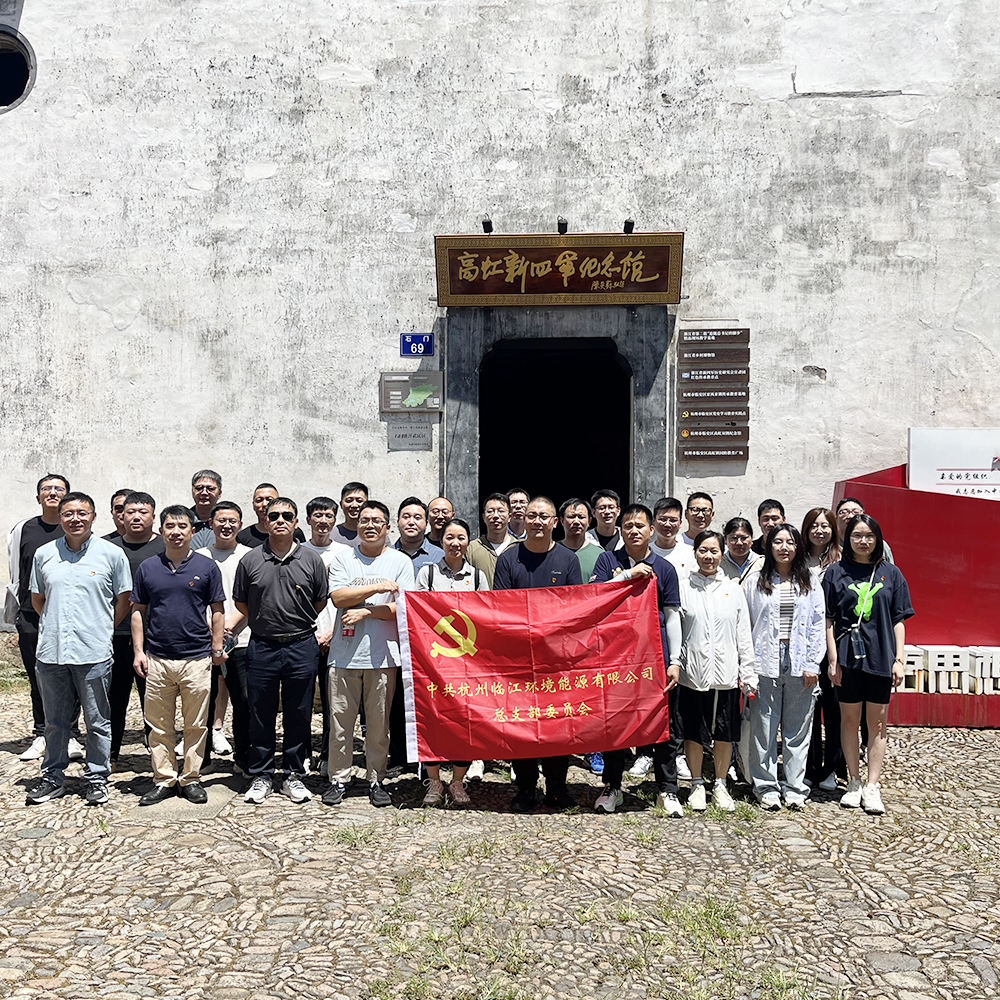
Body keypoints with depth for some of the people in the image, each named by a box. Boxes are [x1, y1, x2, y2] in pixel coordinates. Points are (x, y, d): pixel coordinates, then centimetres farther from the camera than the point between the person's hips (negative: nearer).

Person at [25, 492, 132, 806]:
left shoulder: (112, 554, -1)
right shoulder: (44, 554, 7)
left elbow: (122, 601, 5)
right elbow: (37, 599, 17)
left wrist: (100, 630, 6)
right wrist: (56, 626, 14)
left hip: (94, 653, -2)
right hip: (51, 651, 3)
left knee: (97, 721, 6)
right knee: (54, 721, 13)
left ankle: (97, 778, 19)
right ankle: (53, 777, 26)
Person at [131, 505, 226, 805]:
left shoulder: (206, 567, 2)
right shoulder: (147, 568, 6)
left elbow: (217, 611, 5)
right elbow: (138, 611, 9)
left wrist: (217, 648, 0)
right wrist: (138, 651, 3)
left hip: (197, 659, -1)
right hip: (156, 659, 1)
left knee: (196, 725, 6)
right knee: (159, 726, 8)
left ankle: (191, 779, 18)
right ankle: (163, 779, 19)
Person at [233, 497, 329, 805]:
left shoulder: (312, 560, 2)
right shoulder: (250, 560, 2)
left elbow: (321, 601, 10)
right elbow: (241, 603, 11)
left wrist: (297, 622, 9)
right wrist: (267, 621, 9)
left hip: (302, 647, 0)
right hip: (261, 647, 0)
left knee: (298, 716, 8)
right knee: (261, 716, 7)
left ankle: (295, 775, 20)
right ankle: (261, 776, 20)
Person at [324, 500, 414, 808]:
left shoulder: (401, 562, 5)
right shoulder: (343, 559, 8)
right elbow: (338, 598, -7)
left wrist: (365, 611, -11)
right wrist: (378, 587, -13)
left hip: (382, 655, 0)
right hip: (344, 654, 1)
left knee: (379, 724, 6)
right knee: (340, 722, 4)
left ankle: (377, 780, 18)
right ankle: (339, 779, 17)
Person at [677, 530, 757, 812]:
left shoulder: (733, 589, 7)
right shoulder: (683, 587, 2)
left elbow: (743, 635, 7)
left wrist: (748, 673, 3)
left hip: (726, 672, 2)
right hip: (693, 672, -1)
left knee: (725, 733, 8)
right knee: (694, 732, 5)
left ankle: (720, 785, 23)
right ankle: (697, 785, 22)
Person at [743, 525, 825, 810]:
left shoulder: (810, 583, 8)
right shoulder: (755, 581, 5)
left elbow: (818, 625, 6)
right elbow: (745, 624, 3)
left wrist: (813, 664, -2)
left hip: (799, 665, 1)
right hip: (766, 663, -1)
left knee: (798, 727, 6)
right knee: (764, 728, 2)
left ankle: (794, 787, 17)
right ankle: (766, 786, 14)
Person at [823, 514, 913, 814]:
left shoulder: (890, 573, 7)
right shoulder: (836, 572, 2)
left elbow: (898, 620, 7)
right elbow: (829, 620, 1)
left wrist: (899, 659, 0)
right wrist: (833, 659, -5)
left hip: (881, 657, 1)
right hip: (848, 656, -1)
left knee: (878, 722, 5)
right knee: (850, 719, 6)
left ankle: (872, 787, 10)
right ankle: (854, 783, 17)